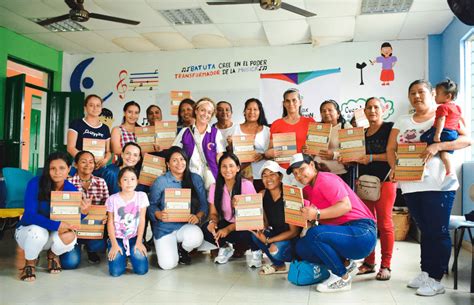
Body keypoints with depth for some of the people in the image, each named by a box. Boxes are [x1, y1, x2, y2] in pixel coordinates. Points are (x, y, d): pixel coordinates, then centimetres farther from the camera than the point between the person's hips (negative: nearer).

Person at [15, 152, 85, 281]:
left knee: (69, 237, -30)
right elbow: (30, 215, -27)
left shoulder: (71, 189, -12)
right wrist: (57, 225, -39)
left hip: (52, 236, 3)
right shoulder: (35, 183, -21)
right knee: (38, 231, -37)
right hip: (27, 231, -2)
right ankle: (30, 263, -1)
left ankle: (53, 254, 10)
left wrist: (82, 212, -32)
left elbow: (71, 222, -10)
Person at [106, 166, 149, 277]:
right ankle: (122, 256, 16)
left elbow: (141, 220, -3)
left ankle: (132, 254, 16)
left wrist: (139, 242, -7)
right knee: (116, 271, -16)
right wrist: (114, 244, -9)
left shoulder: (141, 196, -4)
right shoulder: (113, 199, -6)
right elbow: (110, 223, -2)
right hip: (118, 238, 0)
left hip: (135, 238, 1)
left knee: (141, 269, -14)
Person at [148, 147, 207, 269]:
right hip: (165, 228, -1)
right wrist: (159, 215, -23)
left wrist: (198, 216, -18)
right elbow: (151, 205, -1)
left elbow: (203, 204, 3)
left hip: (187, 226, 2)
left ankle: (182, 250, 5)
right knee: (168, 264, -19)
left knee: (196, 237, -34)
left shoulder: (196, 179, 2)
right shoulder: (160, 182, -4)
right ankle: (165, 247, 21)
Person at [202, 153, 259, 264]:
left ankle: (255, 250, -1)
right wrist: (213, 222, -22)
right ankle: (225, 247, 5)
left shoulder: (246, 185, -14)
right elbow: (214, 213, 4)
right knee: (206, 229, -24)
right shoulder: (214, 187, -2)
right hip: (226, 223, 4)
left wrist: (229, 229, -27)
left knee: (245, 235, -37)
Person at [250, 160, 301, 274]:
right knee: (255, 233, -17)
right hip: (276, 234, 6)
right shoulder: (262, 195, -6)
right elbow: (265, 223, 0)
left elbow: (294, 231, -18)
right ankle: (279, 265, 2)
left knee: (277, 250, -32)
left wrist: (268, 240, -24)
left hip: (293, 238, -6)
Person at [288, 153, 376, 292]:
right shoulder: (308, 188, 16)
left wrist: (317, 214, -28)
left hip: (362, 234, -9)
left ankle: (342, 277, -10)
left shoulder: (325, 179, -10)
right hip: (341, 232, 9)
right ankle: (345, 265, 6)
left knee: (314, 234, -29)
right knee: (301, 247, 1)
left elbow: (346, 205, -22)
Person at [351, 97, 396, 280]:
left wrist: (371, 157, -17)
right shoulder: (362, 132, 16)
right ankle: (369, 262, 15)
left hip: (384, 181, -5)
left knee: (384, 223, -2)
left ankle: (385, 266, 5)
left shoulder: (390, 128, -2)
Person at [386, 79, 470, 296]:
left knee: (438, 231, -2)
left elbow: (466, 140, -9)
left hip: (438, 185, -5)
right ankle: (425, 272, 22)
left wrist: (437, 146, -22)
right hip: (410, 185, 5)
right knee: (425, 230, 14)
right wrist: (395, 168, -8)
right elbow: (390, 149, 11)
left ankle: (436, 280, 5)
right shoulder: (402, 122, 15)